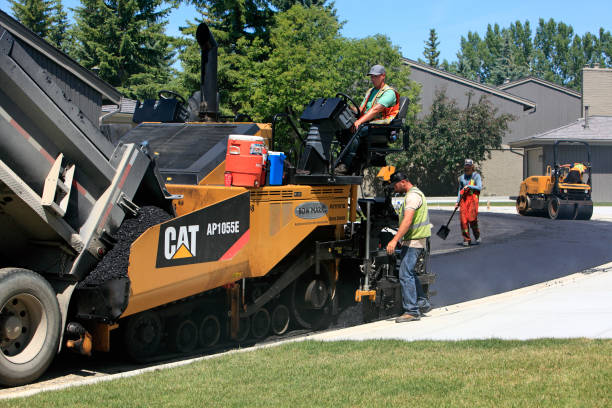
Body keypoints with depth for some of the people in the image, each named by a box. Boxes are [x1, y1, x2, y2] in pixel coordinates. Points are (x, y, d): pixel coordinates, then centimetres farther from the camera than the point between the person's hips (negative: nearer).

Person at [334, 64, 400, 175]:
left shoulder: (389, 92, -3)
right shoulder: (370, 92, 26)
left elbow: (376, 110, -17)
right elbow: (361, 110, 19)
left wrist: (359, 121, -27)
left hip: (380, 125, -8)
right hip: (366, 124, 8)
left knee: (356, 131, -34)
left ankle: (345, 165, -41)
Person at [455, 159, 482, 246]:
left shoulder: (476, 176, 7)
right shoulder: (462, 177, 19)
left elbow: (479, 187, -5)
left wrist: (469, 186, -13)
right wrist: (457, 201, 16)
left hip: (473, 197, -4)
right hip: (463, 199, 4)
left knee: (472, 218, -16)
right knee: (463, 219, -7)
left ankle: (477, 236, 7)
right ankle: (466, 239, 1)